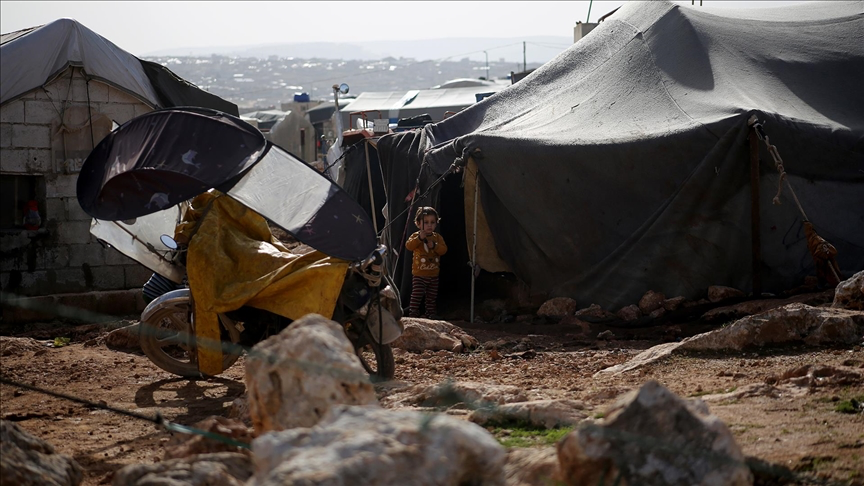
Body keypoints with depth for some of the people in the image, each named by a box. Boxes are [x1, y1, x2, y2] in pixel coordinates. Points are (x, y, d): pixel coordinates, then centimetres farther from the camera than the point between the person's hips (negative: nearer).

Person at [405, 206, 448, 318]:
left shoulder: (437, 237, 4)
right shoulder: (415, 236, -7)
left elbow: (444, 249, -7)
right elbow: (408, 246, -25)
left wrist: (434, 246, -25)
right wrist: (419, 238, -36)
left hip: (433, 275, 4)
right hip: (419, 275, -4)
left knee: (432, 297, 13)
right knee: (417, 295, -11)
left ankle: (430, 313, 25)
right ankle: (413, 314, -8)